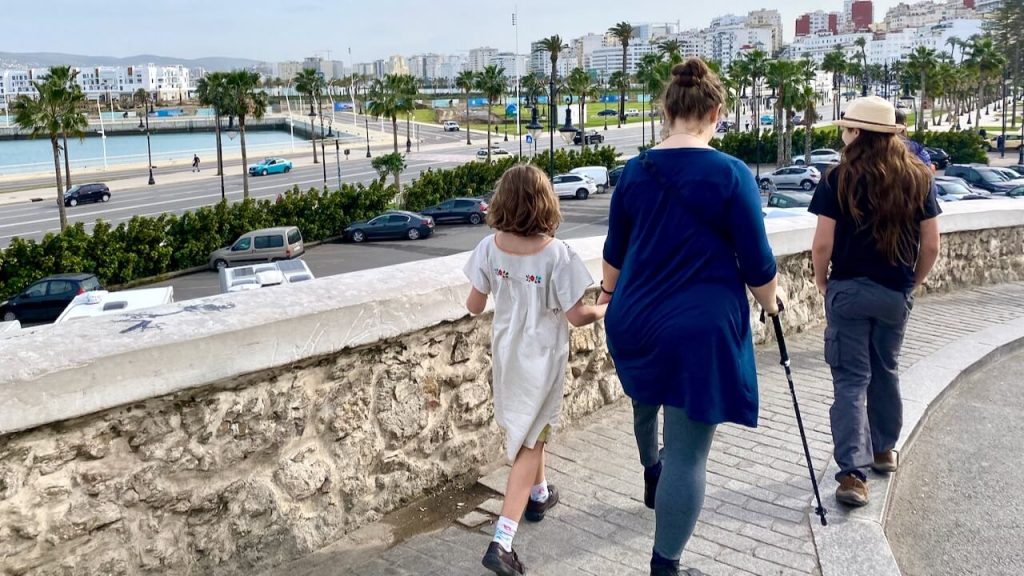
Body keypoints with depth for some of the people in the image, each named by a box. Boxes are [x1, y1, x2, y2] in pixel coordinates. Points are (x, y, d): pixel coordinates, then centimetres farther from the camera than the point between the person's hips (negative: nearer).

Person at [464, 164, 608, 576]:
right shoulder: (556, 253, -21)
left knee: (524, 428, 27)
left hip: (506, 353, 5)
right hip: (541, 359, -5)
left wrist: (474, 301, 24)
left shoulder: (489, 247, -9)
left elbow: (474, 306, 0)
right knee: (530, 442, 3)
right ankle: (501, 542, -3)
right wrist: (607, 309, 4)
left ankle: (539, 495, 50)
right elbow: (576, 316, -16)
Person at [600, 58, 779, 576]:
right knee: (688, 452, 2)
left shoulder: (634, 171, 1)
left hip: (635, 319, 6)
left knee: (647, 401, 34)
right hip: (700, 328, -6)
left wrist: (610, 294, 32)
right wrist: (770, 304, 12)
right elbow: (757, 262, -8)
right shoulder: (731, 174, -13)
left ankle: (652, 476, 60)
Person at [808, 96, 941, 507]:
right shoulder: (918, 178, 0)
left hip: (849, 291, -3)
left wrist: (822, 282, 4)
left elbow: (822, 245, -13)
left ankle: (853, 474, -5)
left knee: (851, 380, 1)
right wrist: (912, 284, 16)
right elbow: (931, 246, 2)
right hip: (896, 295, 4)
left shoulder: (841, 178, -11)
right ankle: (884, 450, 37)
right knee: (886, 372, 21)